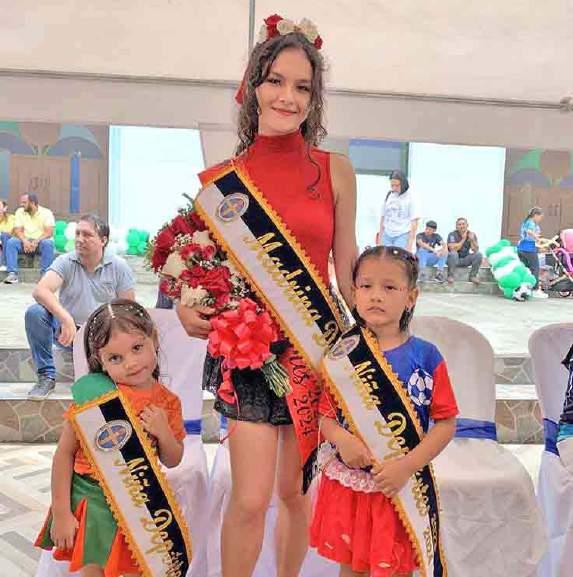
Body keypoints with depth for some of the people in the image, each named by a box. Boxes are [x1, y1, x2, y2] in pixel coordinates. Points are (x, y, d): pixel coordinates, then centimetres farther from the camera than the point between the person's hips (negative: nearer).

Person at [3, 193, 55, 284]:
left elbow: (49, 232, -16)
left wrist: (36, 241, -31)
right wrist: (25, 241, -26)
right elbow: (18, 230, -5)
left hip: (41, 242, -3)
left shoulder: (46, 212, -6)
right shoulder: (19, 212, 4)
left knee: (48, 243, -36)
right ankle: (12, 274, -30)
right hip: (25, 241, 3)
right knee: (10, 242, -25)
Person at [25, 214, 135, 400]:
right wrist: (66, 318, -37)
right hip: (68, 329, 1)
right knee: (35, 313, -25)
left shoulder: (118, 266, -3)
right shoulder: (65, 262, -5)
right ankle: (46, 376, -11)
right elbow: (40, 291, -21)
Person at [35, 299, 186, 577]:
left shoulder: (167, 402, -4)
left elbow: (172, 461, 5)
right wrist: (61, 513, -8)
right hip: (92, 499, -2)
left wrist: (163, 432, -15)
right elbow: (64, 453, -9)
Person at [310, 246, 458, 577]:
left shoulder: (426, 357, -9)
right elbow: (324, 414, 1)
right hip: (346, 483, 2)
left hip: (399, 486, -2)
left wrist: (408, 465, -16)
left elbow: (446, 422, -7)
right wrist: (341, 438, -20)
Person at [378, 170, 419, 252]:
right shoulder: (388, 196, 8)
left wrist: (410, 243, -11)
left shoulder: (410, 197, -5)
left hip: (402, 236, -4)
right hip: (387, 235, 5)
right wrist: (380, 238, 12)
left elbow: (414, 222, -7)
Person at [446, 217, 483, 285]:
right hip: (454, 259, -4)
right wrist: (463, 239, -26)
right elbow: (453, 249, -27)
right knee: (453, 254, -35)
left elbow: (475, 250, -13)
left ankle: (473, 276, -6)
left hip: (465, 260, 4)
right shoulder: (452, 235, -15)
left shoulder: (472, 234, -4)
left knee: (479, 254, -19)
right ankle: (450, 275, -19)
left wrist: (472, 240, -29)